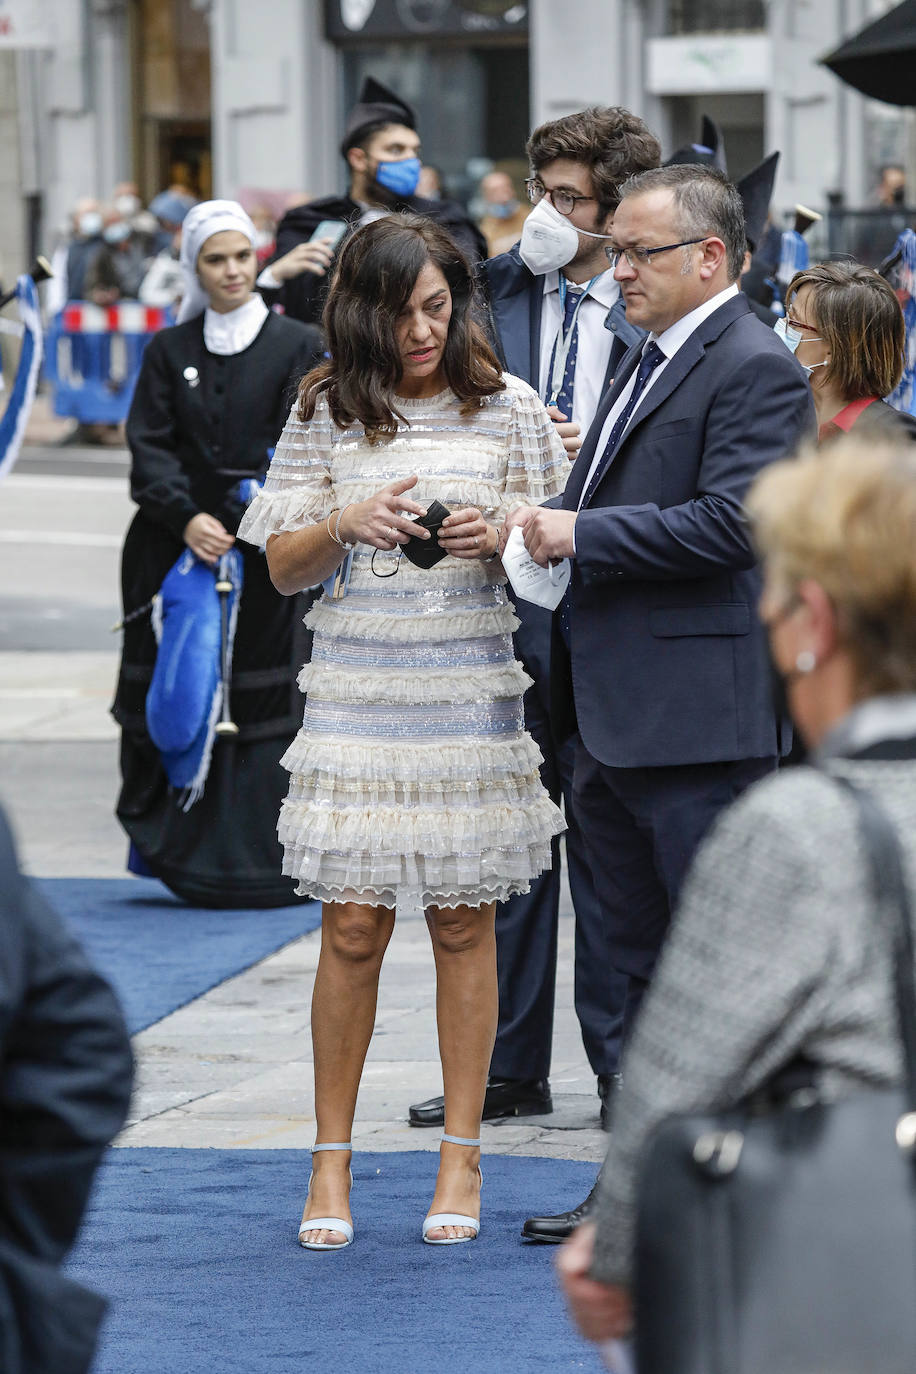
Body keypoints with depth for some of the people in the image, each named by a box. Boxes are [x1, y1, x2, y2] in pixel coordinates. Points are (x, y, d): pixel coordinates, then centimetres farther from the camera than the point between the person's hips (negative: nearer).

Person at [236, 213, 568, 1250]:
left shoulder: (507, 407, 4)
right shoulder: (327, 411, 5)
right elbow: (283, 567, 8)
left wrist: (496, 537, -13)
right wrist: (346, 523, -12)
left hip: (469, 689, 0)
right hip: (358, 688, 0)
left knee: (464, 922, 4)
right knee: (352, 926, -2)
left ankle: (461, 1156, 13)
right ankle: (331, 1162, 8)